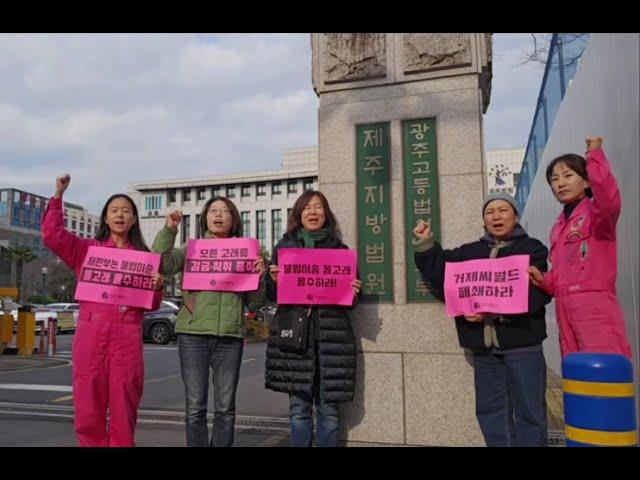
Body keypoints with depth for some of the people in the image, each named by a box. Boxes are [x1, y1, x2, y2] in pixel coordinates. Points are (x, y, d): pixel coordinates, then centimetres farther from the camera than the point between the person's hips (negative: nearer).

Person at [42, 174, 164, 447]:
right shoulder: (87, 249, 13)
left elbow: (152, 305, 12)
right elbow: (52, 235, -1)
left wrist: (158, 287, -9)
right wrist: (58, 195, -4)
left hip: (128, 337, 0)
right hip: (91, 334, 1)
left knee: (124, 409, 2)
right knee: (88, 408, 3)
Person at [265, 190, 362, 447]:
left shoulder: (340, 248, 11)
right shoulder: (284, 246, 11)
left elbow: (349, 298, 14)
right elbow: (272, 295, 11)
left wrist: (355, 291, -7)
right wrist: (274, 280, -9)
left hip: (331, 332, 0)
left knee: (329, 409, 4)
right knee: (299, 409, 2)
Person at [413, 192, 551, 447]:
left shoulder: (532, 249, 4)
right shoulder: (469, 253, 17)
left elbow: (537, 293, -11)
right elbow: (442, 278, 7)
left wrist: (493, 310, -20)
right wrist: (425, 246, -4)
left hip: (522, 345, -4)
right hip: (483, 347, 4)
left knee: (529, 413, 2)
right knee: (491, 413, 12)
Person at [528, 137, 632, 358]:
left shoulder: (595, 212, -2)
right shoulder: (558, 227, 19)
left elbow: (608, 199, -28)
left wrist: (595, 154, -18)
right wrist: (543, 280, -1)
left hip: (596, 308, -7)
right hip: (566, 310, 7)